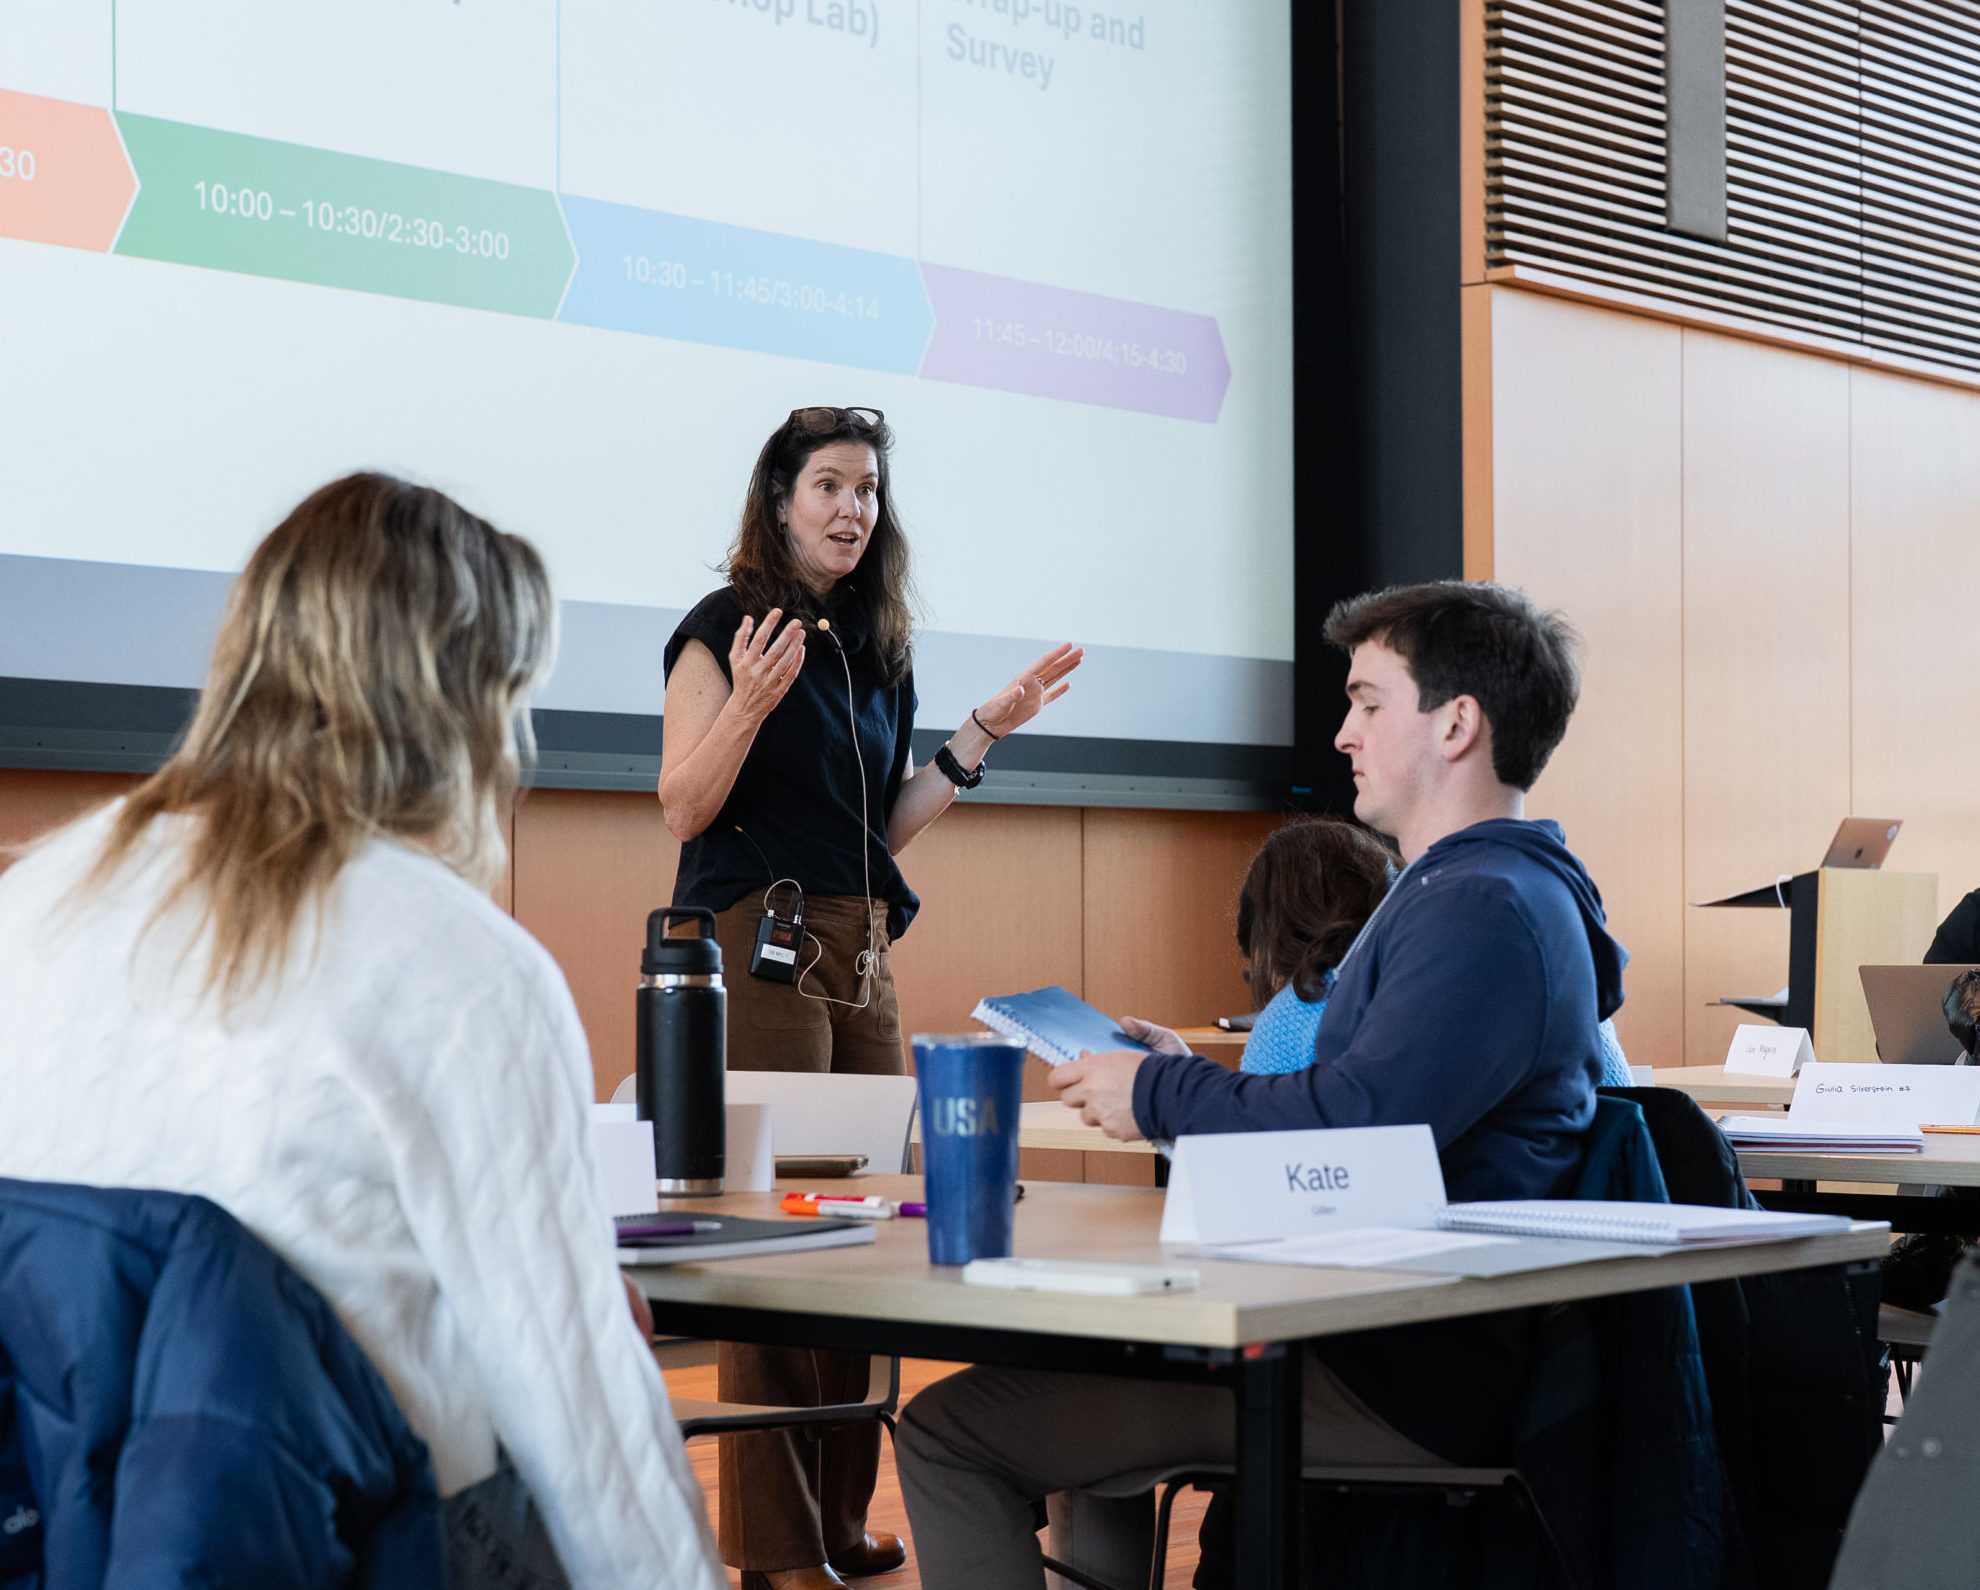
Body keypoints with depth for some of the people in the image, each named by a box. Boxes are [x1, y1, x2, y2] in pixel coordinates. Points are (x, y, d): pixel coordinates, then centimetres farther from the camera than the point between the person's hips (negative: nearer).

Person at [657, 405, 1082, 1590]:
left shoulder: (879, 647, 16)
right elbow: (684, 811, -9)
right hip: (758, 945, -7)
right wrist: (750, 701, -23)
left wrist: (985, 733, 12)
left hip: (862, 953, 7)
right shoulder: (728, 628, -4)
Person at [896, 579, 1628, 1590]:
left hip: (1401, 1383, -12)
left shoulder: (1486, 910, -19)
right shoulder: (1468, 889, 19)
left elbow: (1353, 1125, -28)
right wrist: (1191, 1078, 12)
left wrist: (1162, 1097, -12)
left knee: (949, 1432, -12)